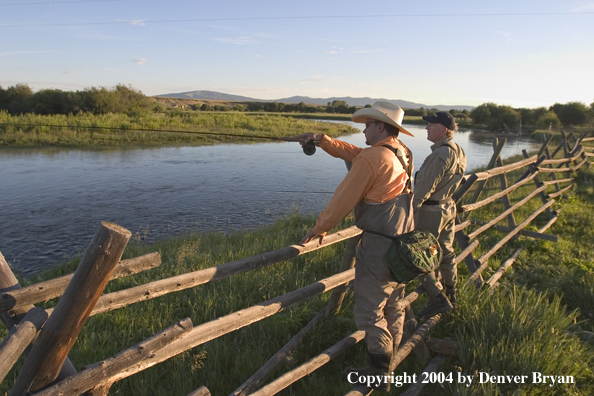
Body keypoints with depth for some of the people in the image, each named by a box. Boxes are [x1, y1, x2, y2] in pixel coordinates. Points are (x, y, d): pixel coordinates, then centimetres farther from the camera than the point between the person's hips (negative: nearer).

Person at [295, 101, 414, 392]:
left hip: (378, 247, -9)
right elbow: (352, 153, 16)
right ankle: (391, 361, 39)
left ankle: (378, 375, 17)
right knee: (392, 305, 22)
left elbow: (344, 198, -14)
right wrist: (321, 140, 14)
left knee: (369, 311, 4)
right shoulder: (403, 154, 9)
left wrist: (319, 228, -2)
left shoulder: (371, 159, -19)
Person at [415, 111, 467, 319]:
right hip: (448, 208, 10)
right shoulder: (459, 152, 6)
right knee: (446, 253, 20)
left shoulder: (440, 154, -24)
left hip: (430, 211, -9)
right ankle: (451, 297, 32)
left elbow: (424, 188, -23)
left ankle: (438, 299, 1)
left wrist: (411, 209, -17)